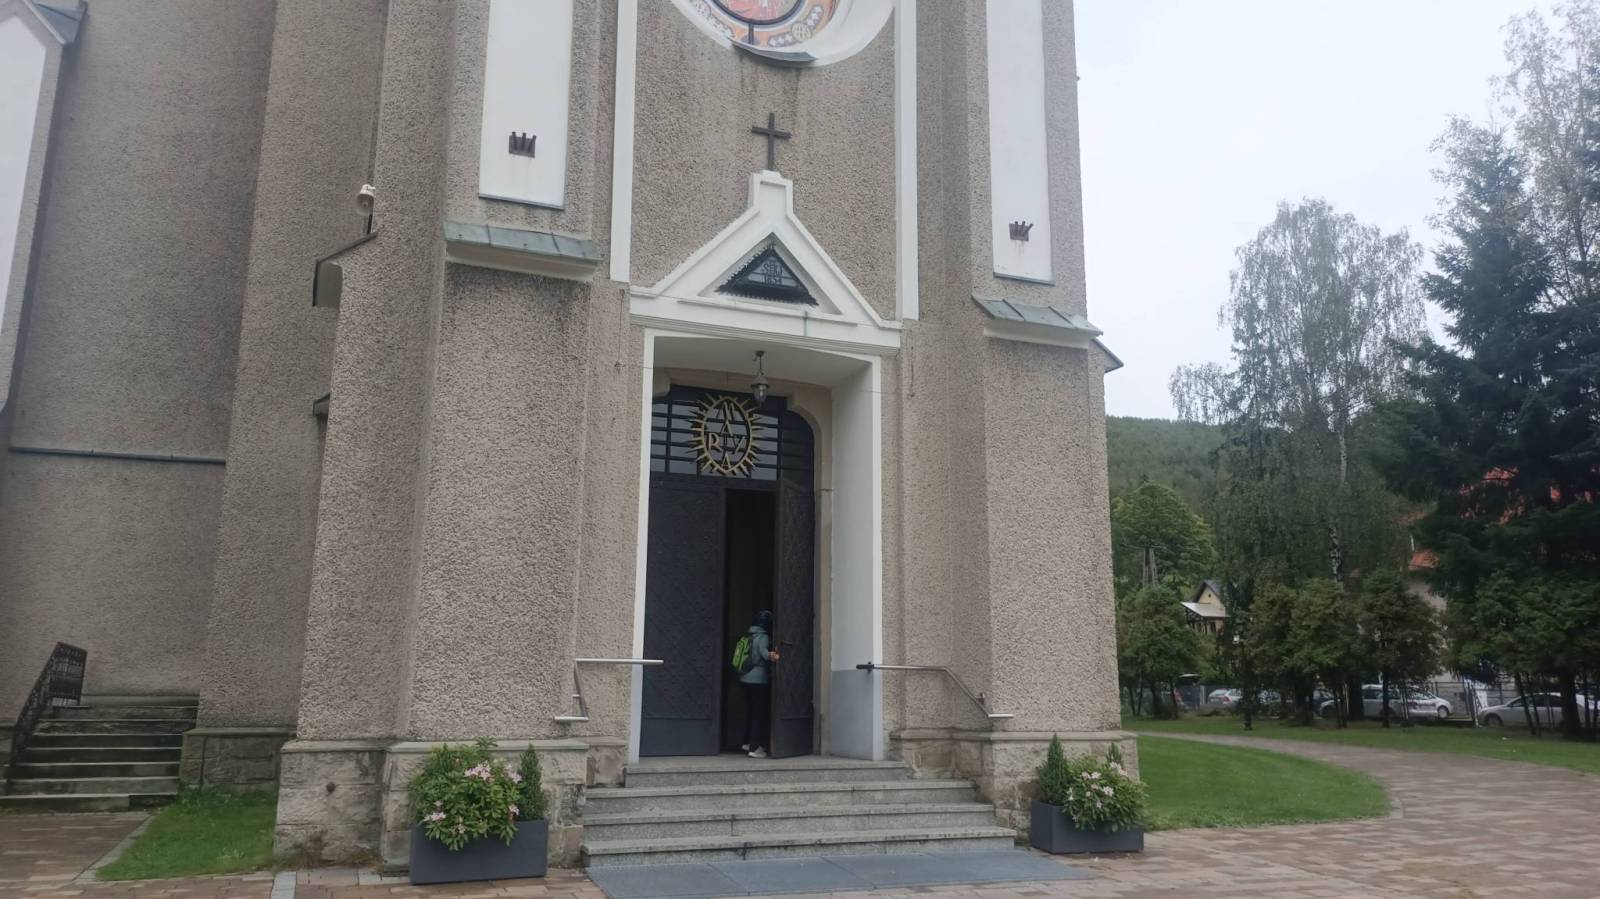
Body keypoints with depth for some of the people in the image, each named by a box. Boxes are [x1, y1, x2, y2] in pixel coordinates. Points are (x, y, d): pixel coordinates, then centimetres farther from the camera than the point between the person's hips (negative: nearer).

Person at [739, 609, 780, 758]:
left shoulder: (750, 636, 12)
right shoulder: (763, 637, -12)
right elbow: (763, 651, -32)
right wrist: (770, 655, -50)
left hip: (746, 678, 8)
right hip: (759, 680, -8)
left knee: (753, 711, 20)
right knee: (760, 713, -2)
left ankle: (748, 742, 27)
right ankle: (755, 748, -4)